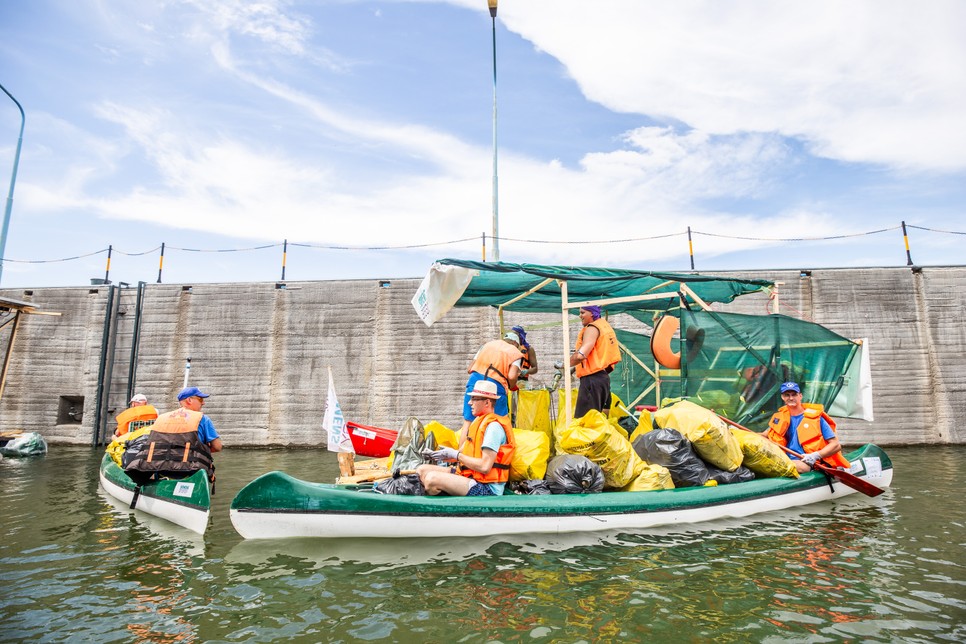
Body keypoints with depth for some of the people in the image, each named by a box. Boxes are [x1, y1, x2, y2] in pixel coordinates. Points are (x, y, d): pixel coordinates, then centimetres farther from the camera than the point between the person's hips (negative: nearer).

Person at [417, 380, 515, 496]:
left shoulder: (493, 426, -15)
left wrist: (456, 455, -11)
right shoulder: (480, 421, 16)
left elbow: (485, 467, -22)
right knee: (422, 470, 3)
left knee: (432, 478, -26)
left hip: (486, 488, -10)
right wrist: (448, 455, -2)